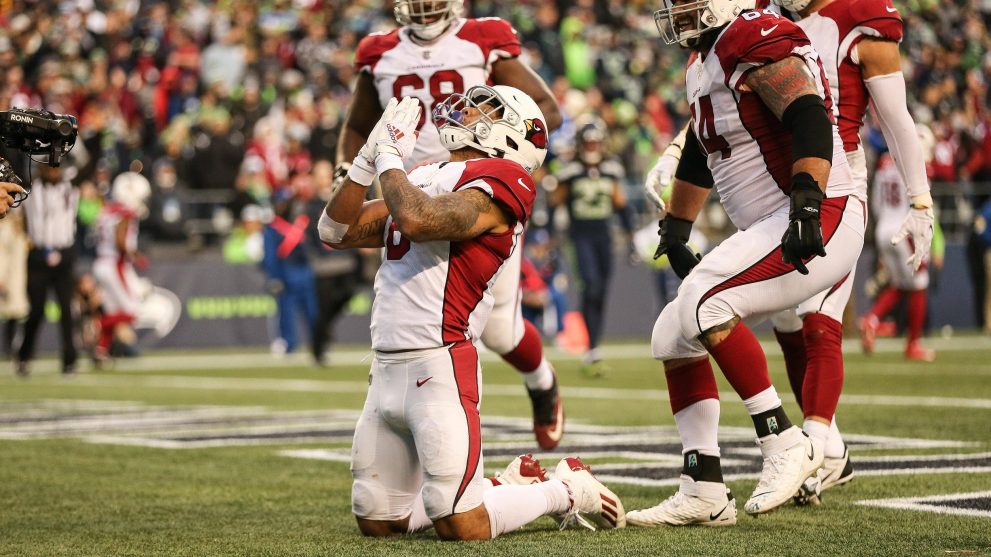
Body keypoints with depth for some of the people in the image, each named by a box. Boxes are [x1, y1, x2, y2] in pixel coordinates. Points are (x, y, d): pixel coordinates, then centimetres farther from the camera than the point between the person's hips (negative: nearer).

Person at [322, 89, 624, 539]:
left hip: (438, 368, -8)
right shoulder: (425, 178, 18)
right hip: (387, 368, 9)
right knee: (377, 523, 11)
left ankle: (566, 491, 15)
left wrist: (390, 158, -8)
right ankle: (501, 493, 27)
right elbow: (337, 232, 18)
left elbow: (419, 222, -25)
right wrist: (368, 158, 8)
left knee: (461, 528, -10)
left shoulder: (498, 182, -8)